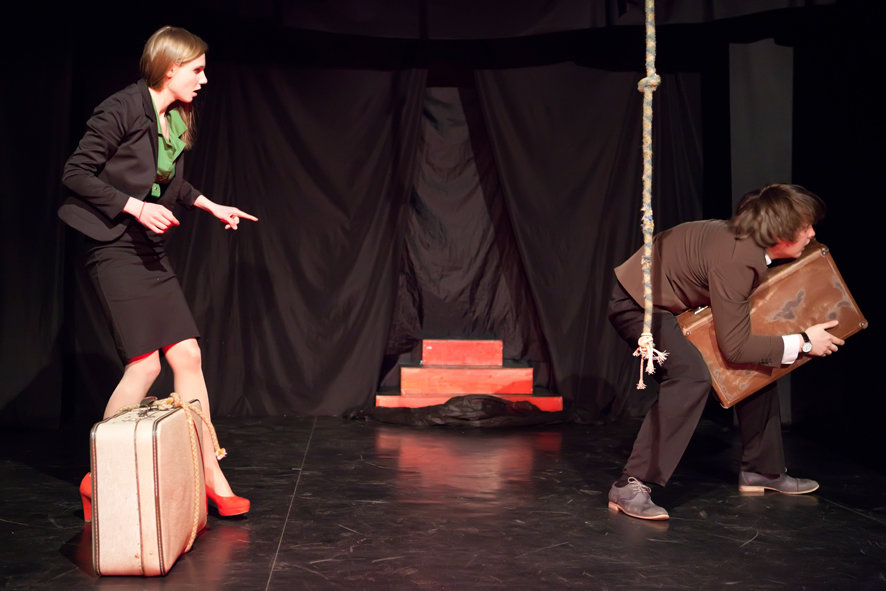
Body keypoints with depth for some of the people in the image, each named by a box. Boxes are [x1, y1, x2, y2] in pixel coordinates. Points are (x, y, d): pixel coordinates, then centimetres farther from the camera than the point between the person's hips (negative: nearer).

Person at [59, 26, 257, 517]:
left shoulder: (177, 121, 11)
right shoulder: (123, 109, -13)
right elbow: (76, 173, -14)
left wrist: (213, 206, 22)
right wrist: (136, 207, -19)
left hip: (151, 251, 8)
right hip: (114, 250, -8)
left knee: (187, 355, 2)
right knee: (145, 363, -11)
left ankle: (210, 476, 9)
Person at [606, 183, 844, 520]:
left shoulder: (749, 241, -6)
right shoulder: (735, 259, -33)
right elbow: (735, 347, -32)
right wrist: (802, 343, -25)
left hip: (675, 301, 10)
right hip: (636, 302, -10)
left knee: (760, 363, 10)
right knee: (692, 375, -32)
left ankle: (761, 469, 22)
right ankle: (631, 486, -27)